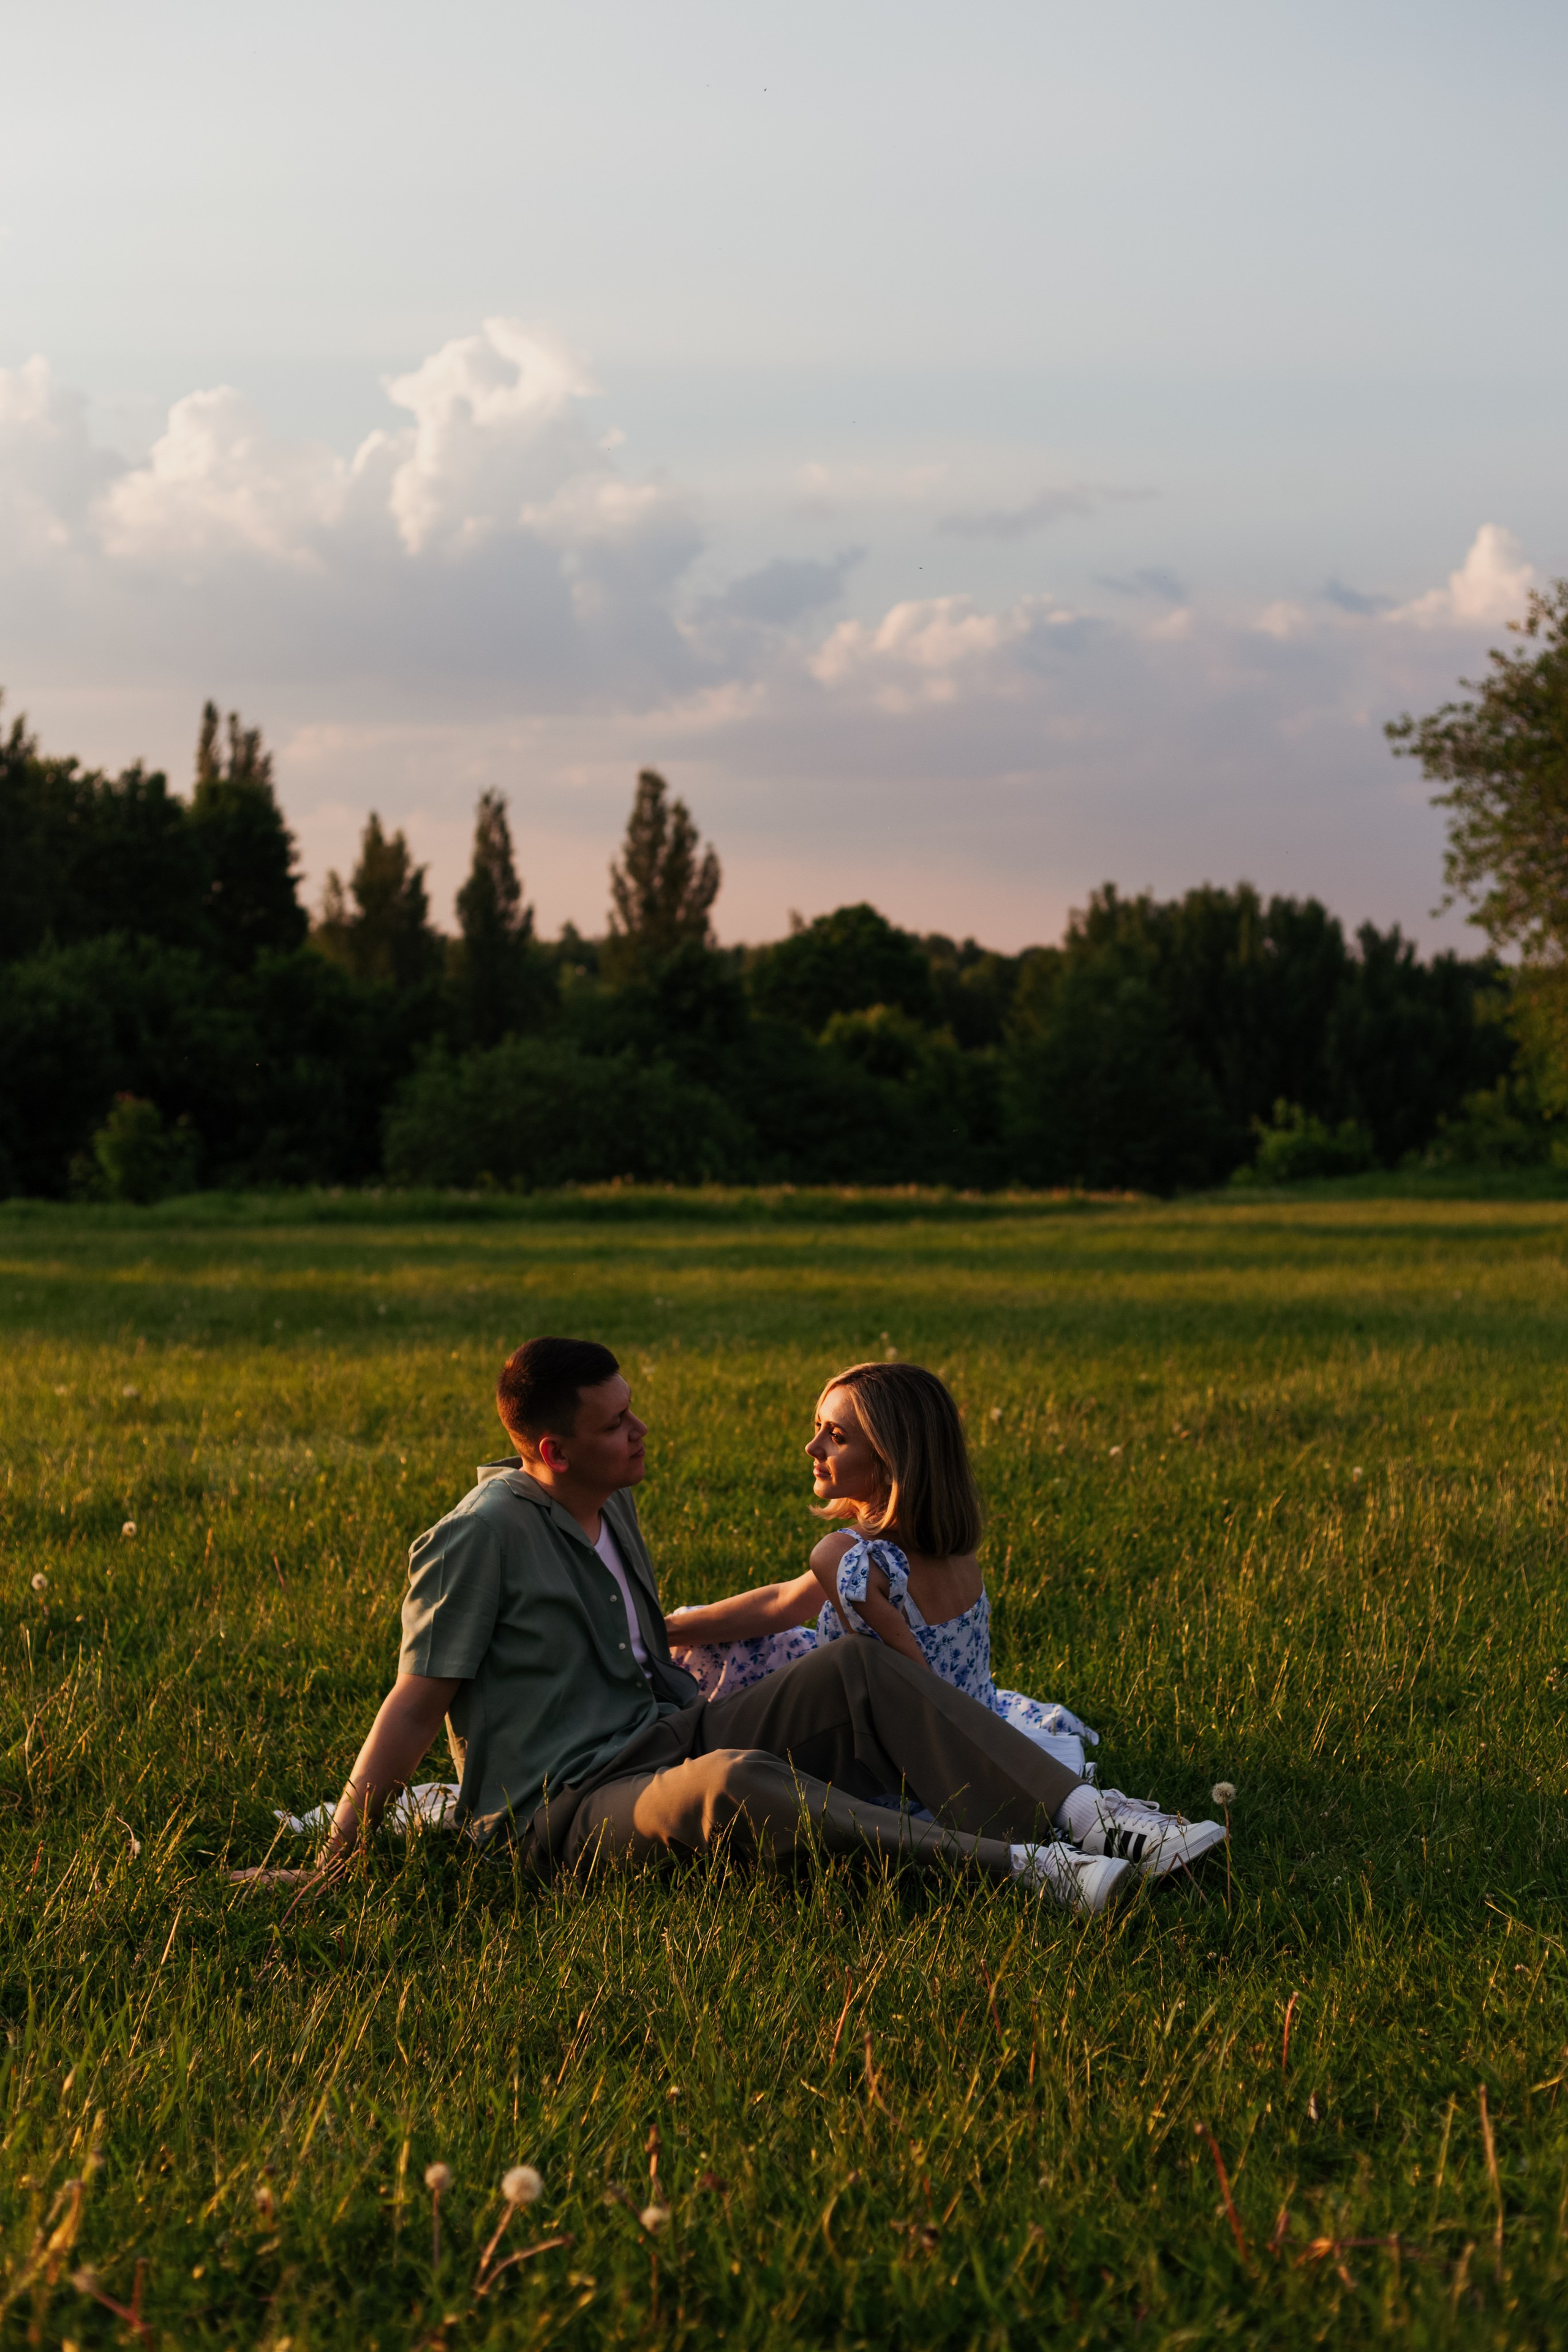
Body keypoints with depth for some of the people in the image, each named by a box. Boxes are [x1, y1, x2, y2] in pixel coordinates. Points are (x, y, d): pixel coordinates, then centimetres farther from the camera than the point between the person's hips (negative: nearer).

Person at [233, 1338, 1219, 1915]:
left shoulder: (613, 1506, 15)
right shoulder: (482, 1536, -12)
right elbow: (416, 1706, -11)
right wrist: (335, 1861, -11)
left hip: (659, 1743, 8)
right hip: (561, 1810, -8)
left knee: (859, 1670, -14)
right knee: (731, 1783, -41)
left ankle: (1084, 1815, -28)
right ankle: (1023, 1867, -48)